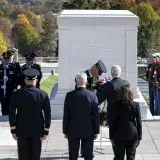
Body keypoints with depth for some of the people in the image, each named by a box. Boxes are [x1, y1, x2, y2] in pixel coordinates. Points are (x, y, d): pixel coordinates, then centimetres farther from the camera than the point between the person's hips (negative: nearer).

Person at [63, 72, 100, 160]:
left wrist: (65, 131, 5)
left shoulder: (69, 95, -7)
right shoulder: (92, 95, -7)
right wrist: (96, 131, 5)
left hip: (73, 131, 0)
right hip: (88, 131, 0)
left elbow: (66, 115, -4)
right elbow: (96, 115, -4)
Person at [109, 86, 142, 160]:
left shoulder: (116, 106, -7)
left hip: (119, 135, -1)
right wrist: (139, 137, 5)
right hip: (132, 135, 1)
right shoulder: (136, 105, -4)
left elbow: (111, 122, -4)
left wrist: (111, 137, 3)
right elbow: (139, 122, -2)